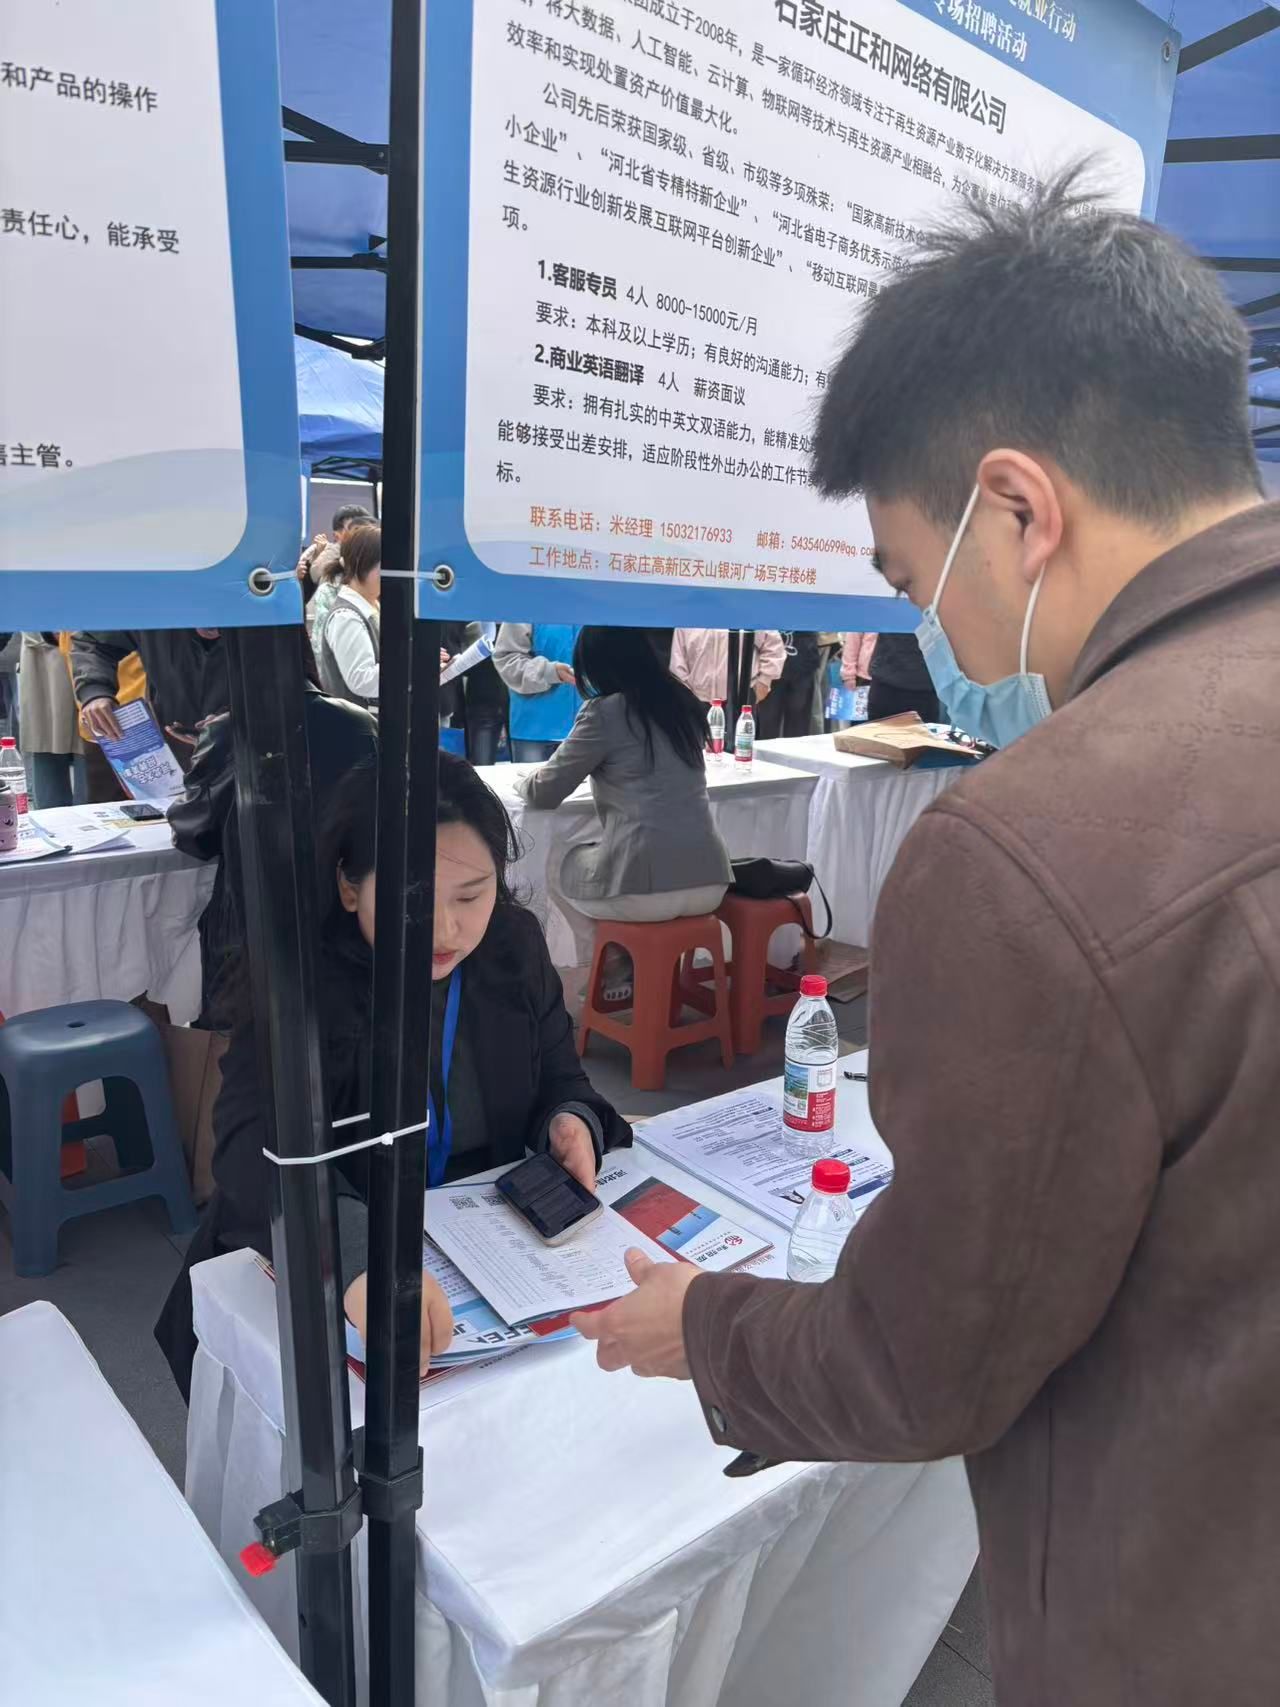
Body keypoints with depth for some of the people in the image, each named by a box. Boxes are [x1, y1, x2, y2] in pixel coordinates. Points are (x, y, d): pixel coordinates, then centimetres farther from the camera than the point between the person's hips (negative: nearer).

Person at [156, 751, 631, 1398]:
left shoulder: (514, 943, -5)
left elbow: (559, 1081, 8)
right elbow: (255, 1146, -34)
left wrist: (571, 1122, -17)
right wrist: (359, 1255, -53)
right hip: (314, 1273, -5)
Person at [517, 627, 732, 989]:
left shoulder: (604, 712, -6)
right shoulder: (682, 701, 12)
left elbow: (545, 793, 3)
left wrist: (525, 781, 24)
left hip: (645, 888, -6)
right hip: (709, 883, 6)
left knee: (560, 872, 25)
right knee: (585, 862, 34)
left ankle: (616, 967, 27)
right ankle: (640, 962, 32)